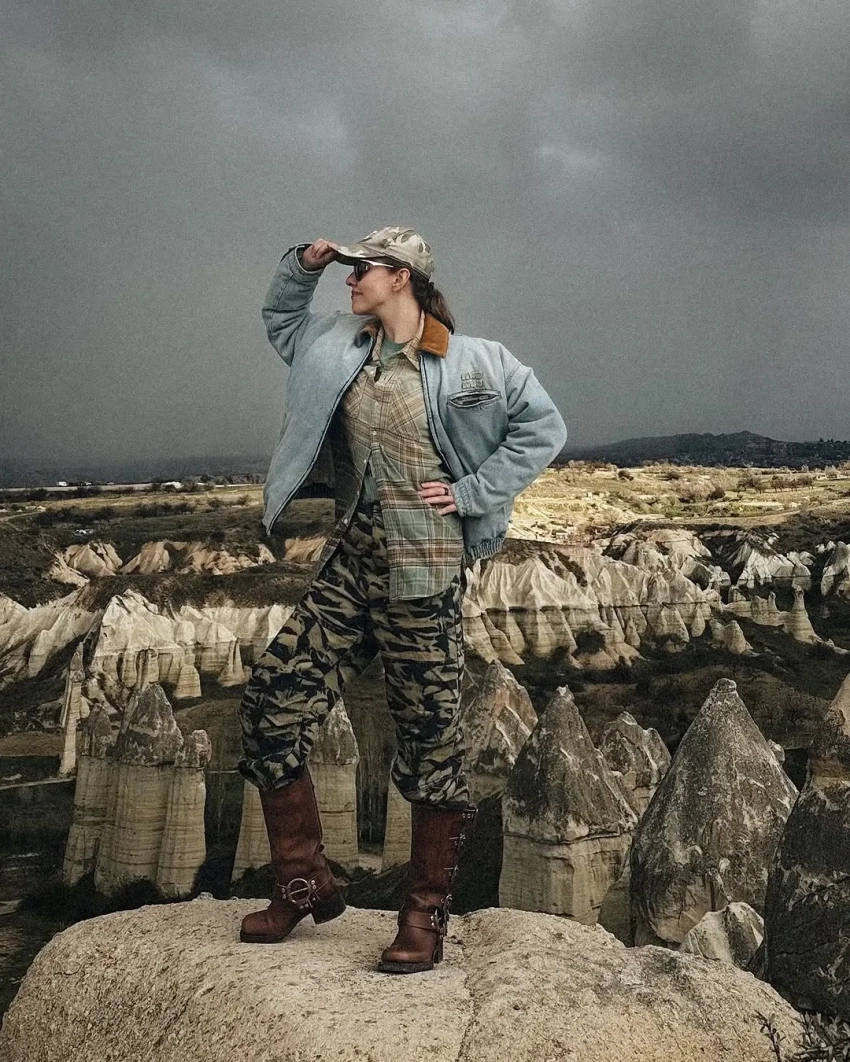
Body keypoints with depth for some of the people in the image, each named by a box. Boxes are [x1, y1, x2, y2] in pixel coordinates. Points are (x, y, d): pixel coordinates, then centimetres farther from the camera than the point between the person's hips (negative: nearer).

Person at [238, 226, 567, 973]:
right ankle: (305, 884, 15)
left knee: (430, 735, 1)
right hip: (352, 556, 6)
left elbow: (544, 427, -4)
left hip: (422, 567, -6)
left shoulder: (470, 363, -6)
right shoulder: (342, 346, 12)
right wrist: (304, 265, 12)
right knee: (273, 701, 0)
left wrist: (473, 492, -9)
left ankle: (427, 914, 15)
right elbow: (281, 321, 29)